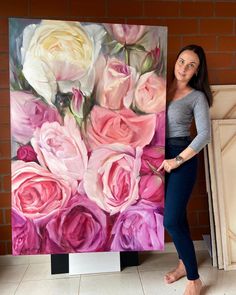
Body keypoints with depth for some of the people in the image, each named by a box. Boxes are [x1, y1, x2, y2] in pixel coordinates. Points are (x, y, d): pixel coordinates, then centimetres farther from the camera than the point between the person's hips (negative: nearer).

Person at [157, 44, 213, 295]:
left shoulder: (197, 96, -4)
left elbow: (204, 135, -12)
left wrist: (177, 160, -15)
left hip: (182, 157, -5)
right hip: (161, 155, 5)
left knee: (171, 220, -6)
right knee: (176, 215, 16)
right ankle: (184, 263, 37)